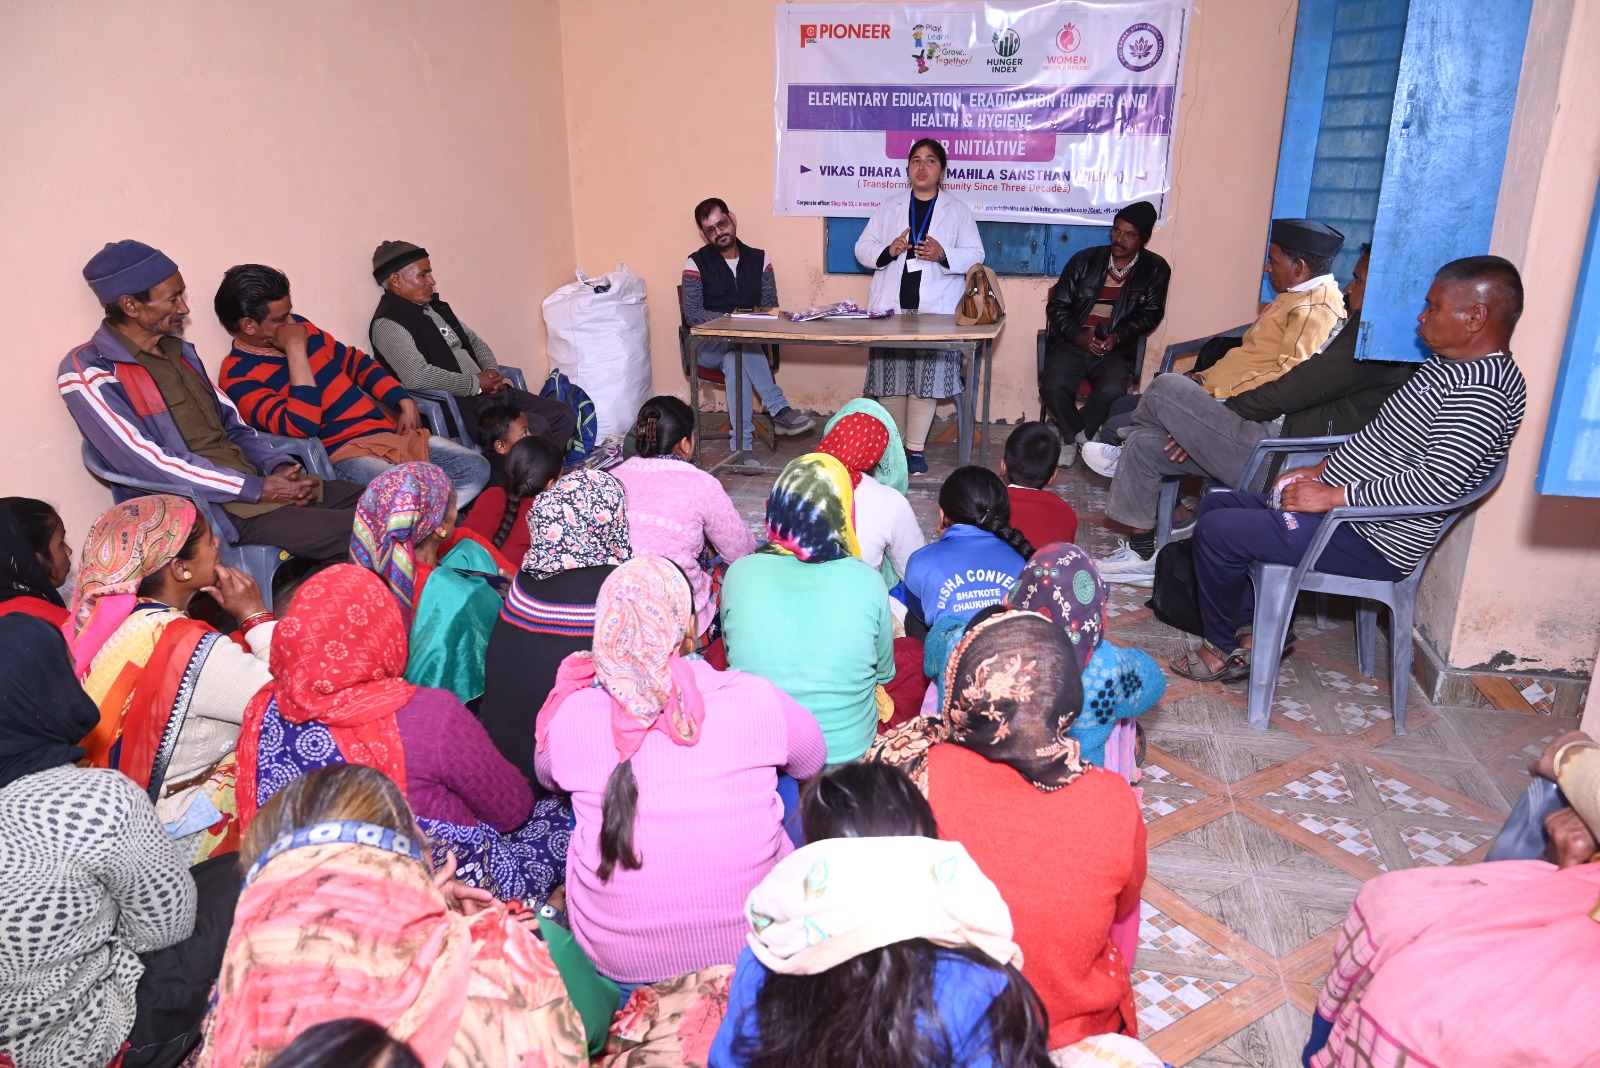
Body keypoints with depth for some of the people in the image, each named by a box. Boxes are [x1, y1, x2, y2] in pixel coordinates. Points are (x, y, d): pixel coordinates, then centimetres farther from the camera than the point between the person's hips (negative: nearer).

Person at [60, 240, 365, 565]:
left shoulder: (178, 350, 16)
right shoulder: (87, 372, -8)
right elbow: (146, 462, -17)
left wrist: (279, 466, -4)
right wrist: (257, 488, -19)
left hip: (254, 481, 8)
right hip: (206, 507, -8)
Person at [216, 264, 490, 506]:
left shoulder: (299, 326, 12)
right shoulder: (238, 376, -8)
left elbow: (355, 361, 24)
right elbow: (301, 426, -21)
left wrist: (405, 403, 10)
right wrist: (295, 351, -17)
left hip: (390, 429, 8)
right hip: (344, 452, -8)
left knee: (476, 468, -11)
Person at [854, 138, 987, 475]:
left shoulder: (958, 211, 10)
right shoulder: (889, 207, 14)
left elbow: (975, 255, 3)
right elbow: (863, 248, 10)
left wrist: (943, 254, -15)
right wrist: (888, 251, -10)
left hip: (936, 309, -1)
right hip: (891, 307, 2)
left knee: (927, 379, -4)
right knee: (890, 379, 1)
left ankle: (915, 450, 5)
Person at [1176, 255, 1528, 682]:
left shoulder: (1482, 390, -21)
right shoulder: (1447, 364, 12)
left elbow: (1435, 486, -29)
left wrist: (1333, 495, -23)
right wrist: (1322, 469, 9)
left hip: (1371, 542, -11)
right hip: (1337, 506, 11)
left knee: (1216, 531, -19)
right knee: (1216, 505, 13)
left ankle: (1226, 648, 4)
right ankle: (1252, 630, 12)